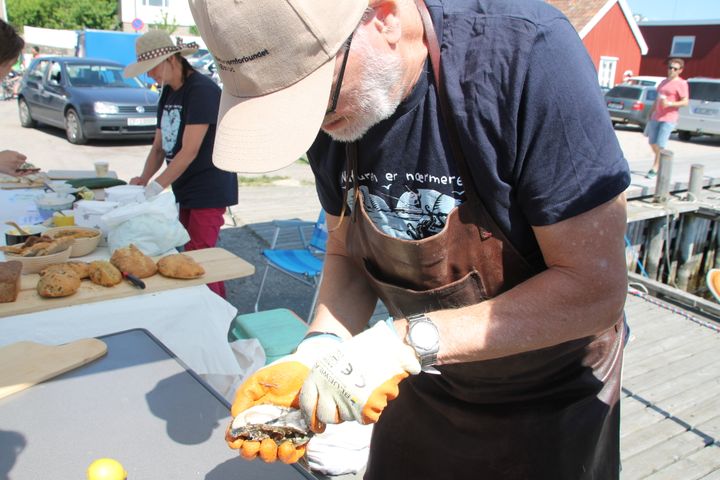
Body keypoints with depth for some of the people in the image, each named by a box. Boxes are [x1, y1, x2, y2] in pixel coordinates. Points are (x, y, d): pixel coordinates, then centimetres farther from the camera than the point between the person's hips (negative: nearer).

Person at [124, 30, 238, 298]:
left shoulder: (202, 90, -15)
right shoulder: (168, 93, 13)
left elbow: (190, 151, -21)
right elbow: (159, 145, 14)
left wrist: (157, 185, -23)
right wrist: (144, 178, -2)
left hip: (209, 190, -9)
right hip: (184, 190, 9)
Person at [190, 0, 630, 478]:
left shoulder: (529, 50, -29)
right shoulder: (335, 110, -11)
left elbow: (596, 289, -28)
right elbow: (347, 257, -1)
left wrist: (410, 340, -32)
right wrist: (318, 352, -19)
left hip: (552, 398, -4)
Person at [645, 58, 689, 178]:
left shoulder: (681, 83, -5)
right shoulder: (664, 82, 17)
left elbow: (685, 102, -11)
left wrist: (670, 104, -23)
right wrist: (651, 113, 22)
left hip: (669, 119, -7)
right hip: (656, 117, 7)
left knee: (660, 144, -11)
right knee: (652, 142, 10)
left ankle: (655, 168, -4)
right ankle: (661, 163, 30)